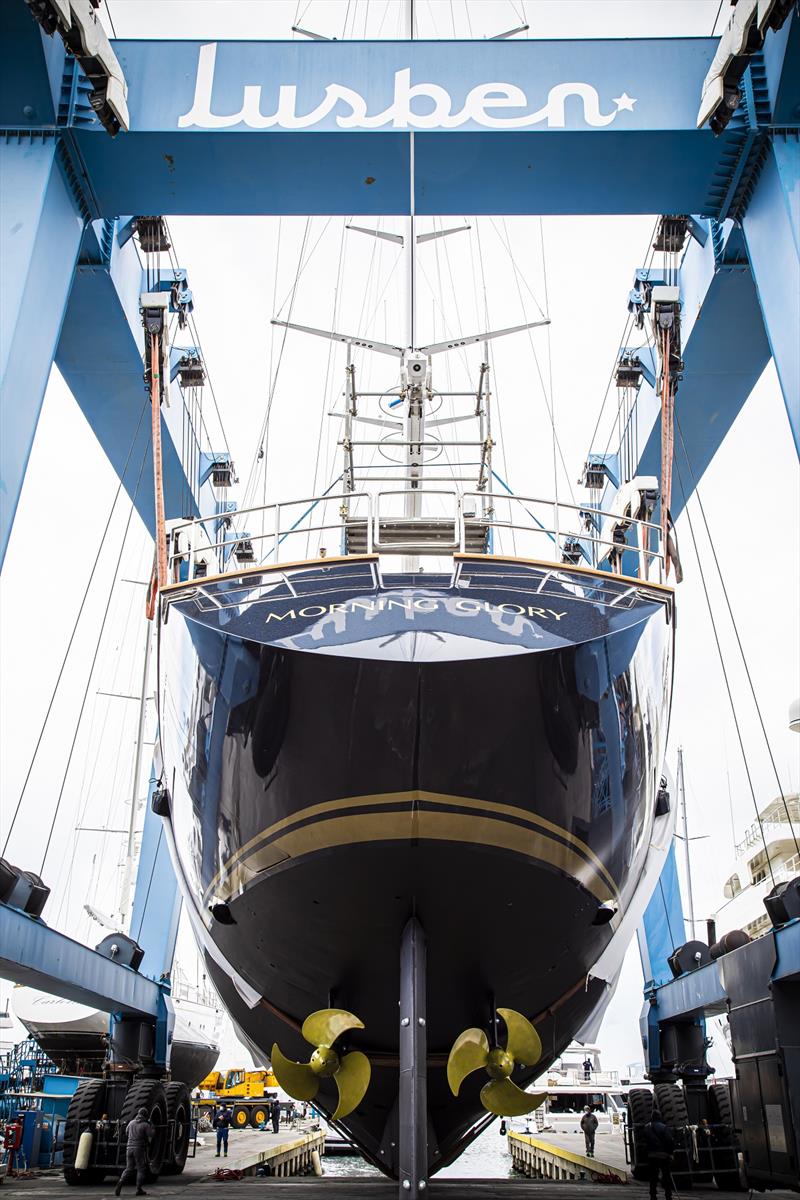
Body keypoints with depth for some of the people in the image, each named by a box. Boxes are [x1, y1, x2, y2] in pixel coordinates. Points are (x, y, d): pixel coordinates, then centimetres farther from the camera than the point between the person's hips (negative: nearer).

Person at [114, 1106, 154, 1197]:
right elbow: (151, 1135, -9)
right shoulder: (145, 1125, -9)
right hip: (140, 1149, -5)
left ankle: (120, 1184, -4)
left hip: (129, 1148, 5)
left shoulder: (131, 1123, 7)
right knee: (141, 1169, 8)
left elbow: (127, 1132, 24)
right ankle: (139, 1189, 7)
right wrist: (153, 1128, 10)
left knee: (129, 1169, 13)